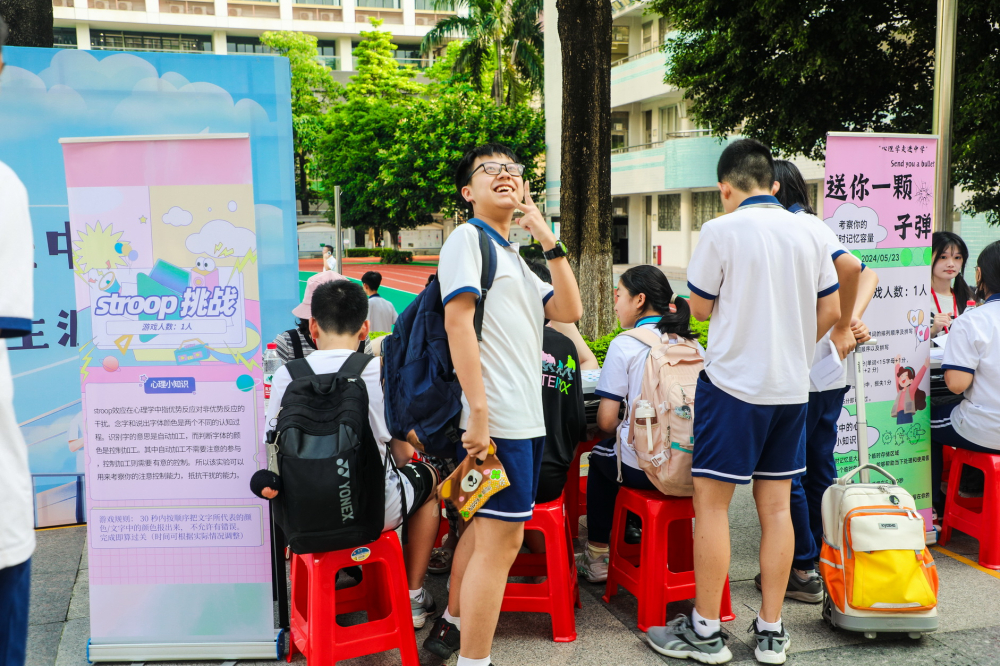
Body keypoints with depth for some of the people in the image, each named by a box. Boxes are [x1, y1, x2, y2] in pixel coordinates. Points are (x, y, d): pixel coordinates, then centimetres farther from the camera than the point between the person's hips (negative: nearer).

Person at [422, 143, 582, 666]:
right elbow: (457, 321, -15)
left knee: (485, 527, 18)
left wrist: (550, 241, 7)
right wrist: (479, 414, -22)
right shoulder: (468, 238, -4)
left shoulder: (514, 257, 23)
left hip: (526, 418, 9)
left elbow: (569, 310, 13)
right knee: (502, 537, -7)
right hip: (499, 420, -9)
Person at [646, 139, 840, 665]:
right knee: (776, 506, 10)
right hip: (792, 387, 6)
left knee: (711, 502, 2)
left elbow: (700, 308, -2)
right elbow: (831, 311, 11)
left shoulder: (722, 231, -10)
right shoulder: (809, 233, 6)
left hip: (734, 383, -6)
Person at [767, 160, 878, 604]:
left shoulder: (797, 227, -11)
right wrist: (854, 320, -1)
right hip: (831, 372, 9)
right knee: (819, 468, 15)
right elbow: (869, 274, 13)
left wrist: (842, 329, -16)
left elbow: (849, 268, -26)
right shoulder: (814, 225, 15)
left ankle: (802, 571, 7)